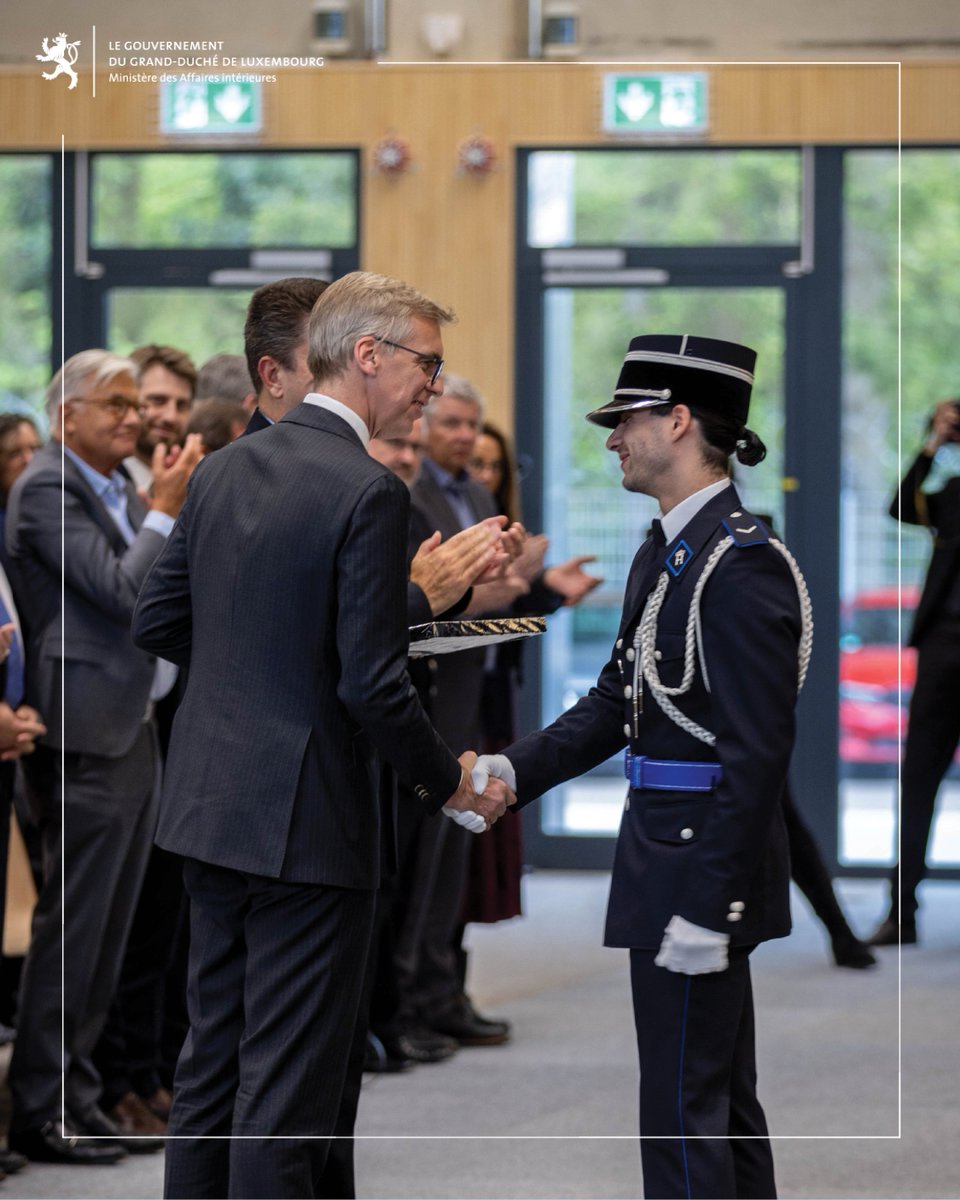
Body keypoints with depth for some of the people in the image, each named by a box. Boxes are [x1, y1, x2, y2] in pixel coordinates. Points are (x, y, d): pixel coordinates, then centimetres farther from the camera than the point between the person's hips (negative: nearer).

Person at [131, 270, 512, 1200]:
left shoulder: (224, 467, 6)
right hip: (307, 818, -8)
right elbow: (373, 686, -19)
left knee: (211, 1055, 16)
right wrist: (449, 784, -4)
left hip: (207, 805, 8)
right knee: (289, 1077, -1)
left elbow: (157, 622, 12)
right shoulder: (367, 492, -17)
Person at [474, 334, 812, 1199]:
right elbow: (619, 697, 17)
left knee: (684, 1108, -5)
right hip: (666, 851, 10)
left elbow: (758, 752, -22)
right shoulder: (668, 551, 13)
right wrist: (515, 771, 3)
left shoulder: (740, 563, -19)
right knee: (723, 1099, 16)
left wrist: (707, 909, -23)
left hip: (704, 870, -10)